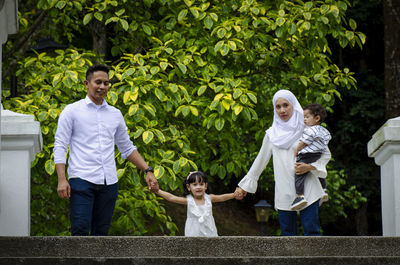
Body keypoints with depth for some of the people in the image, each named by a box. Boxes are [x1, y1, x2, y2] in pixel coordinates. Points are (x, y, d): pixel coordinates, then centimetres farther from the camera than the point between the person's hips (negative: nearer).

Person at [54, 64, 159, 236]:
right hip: (81, 179, -4)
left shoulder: (115, 114, 16)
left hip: (109, 182, 4)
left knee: (101, 232, 4)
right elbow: (60, 146, -1)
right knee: (81, 230, -14)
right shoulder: (72, 111, 3)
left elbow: (127, 148, 23)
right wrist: (62, 180, -12)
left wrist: (148, 171, 11)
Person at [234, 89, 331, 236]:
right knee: (287, 234, 0)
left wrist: (310, 167, -11)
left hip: (307, 190, -3)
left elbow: (326, 154, 7)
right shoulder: (272, 134, 11)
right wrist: (244, 185, 21)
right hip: (283, 194, 3)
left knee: (311, 231, -10)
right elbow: (260, 161, 19)